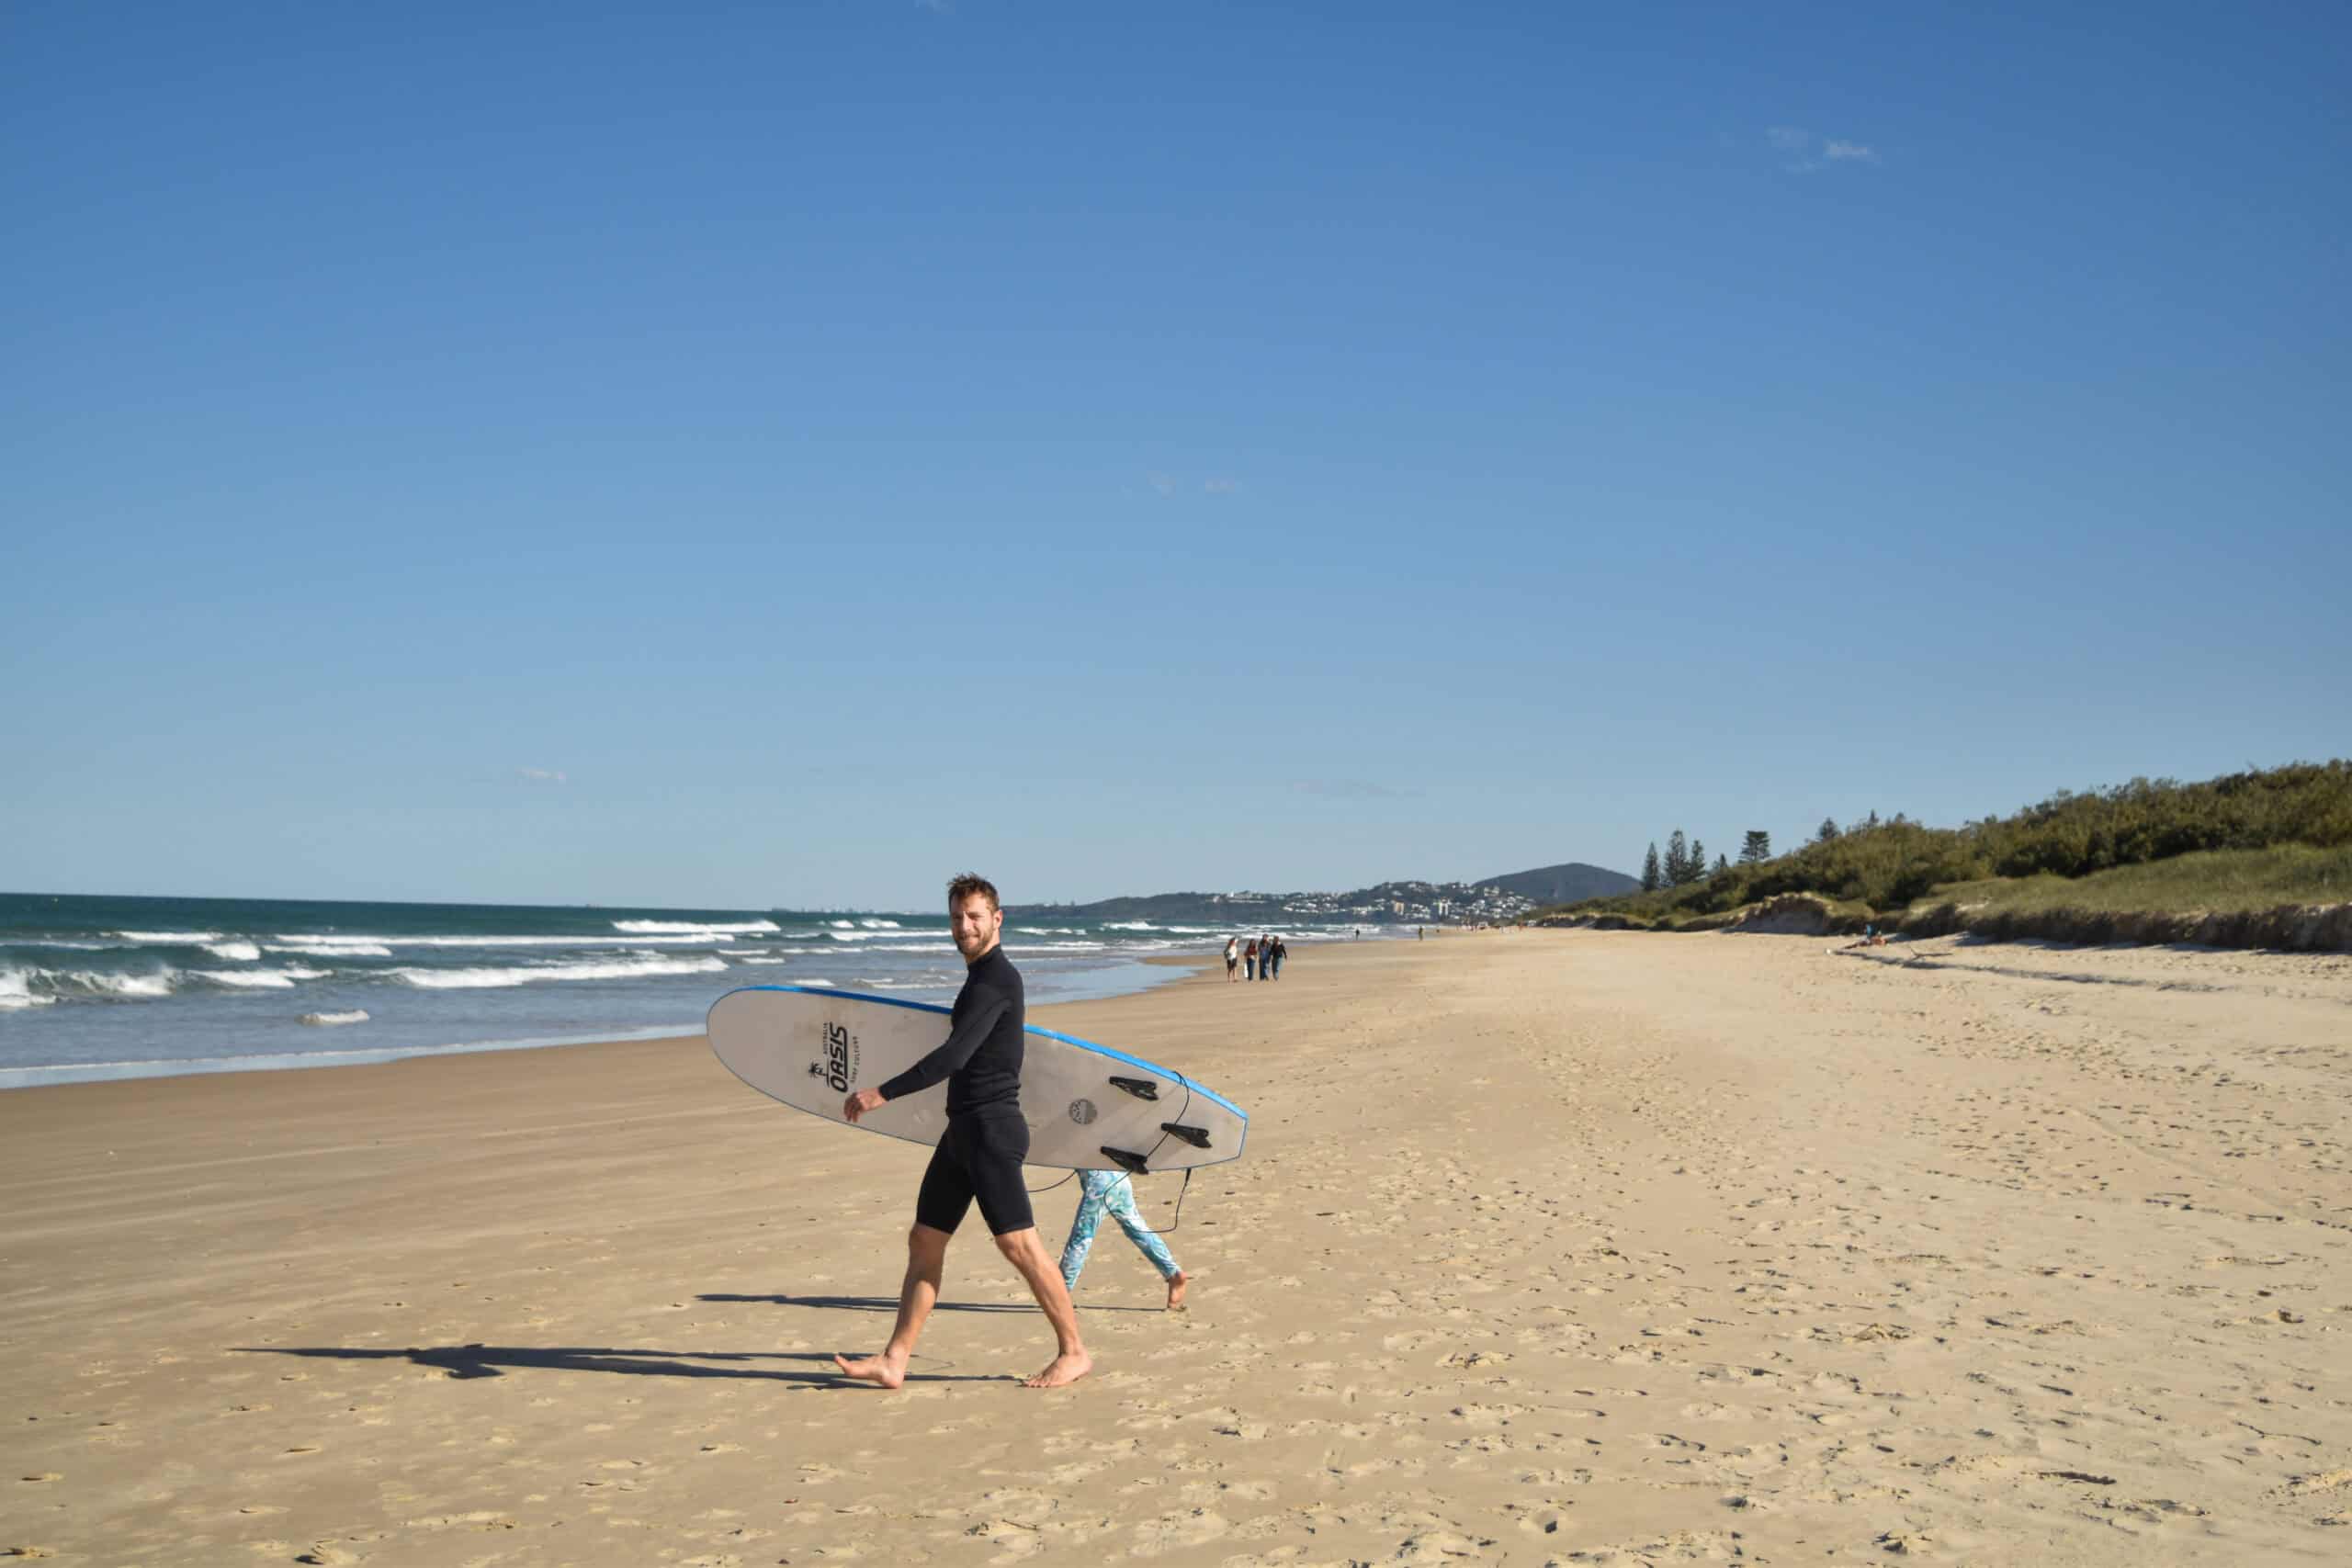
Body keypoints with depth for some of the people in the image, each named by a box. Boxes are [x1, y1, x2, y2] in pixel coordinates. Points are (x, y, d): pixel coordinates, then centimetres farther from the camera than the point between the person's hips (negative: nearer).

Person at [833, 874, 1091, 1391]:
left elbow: (954, 1056, -23)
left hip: (991, 1129, -10)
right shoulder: (982, 977, 16)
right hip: (964, 1129, 10)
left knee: (1018, 1243, -8)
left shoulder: (997, 979, -15)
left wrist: (883, 1093, -22)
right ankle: (893, 1361, 9)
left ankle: (1073, 1353, 2)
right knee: (924, 1242, 8)